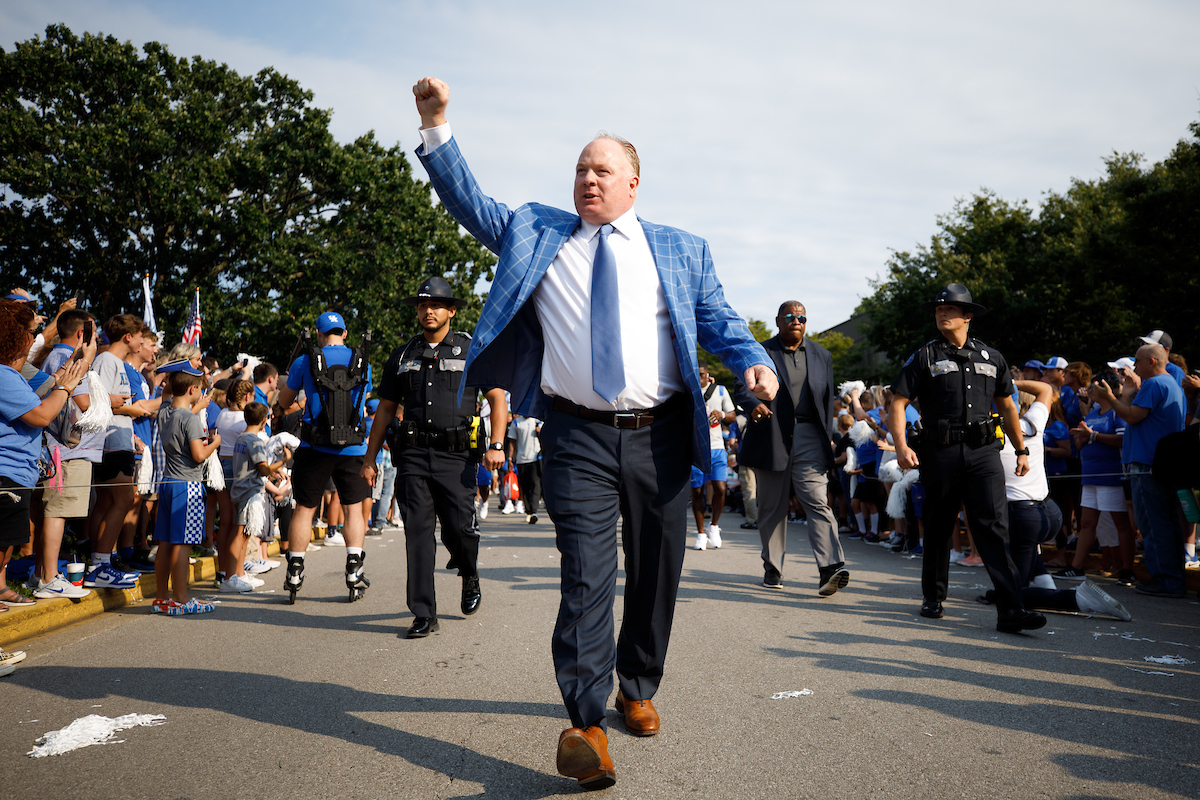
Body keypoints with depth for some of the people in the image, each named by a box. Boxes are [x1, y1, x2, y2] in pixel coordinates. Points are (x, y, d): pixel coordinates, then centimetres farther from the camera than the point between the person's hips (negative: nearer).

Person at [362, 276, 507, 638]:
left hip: (456, 455, -2)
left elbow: (497, 398, 5)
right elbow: (385, 408, 19)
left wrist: (496, 444, -8)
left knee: (458, 529, -4)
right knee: (417, 532, -2)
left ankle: (470, 577, 30)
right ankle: (424, 614, 5)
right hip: (413, 455, 3)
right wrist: (370, 457, 14)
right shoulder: (403, 356, 16)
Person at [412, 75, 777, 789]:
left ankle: (639, 690, 32)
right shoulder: (536, 234, 14)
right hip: (577, 436, -1)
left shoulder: (681, 250, 13)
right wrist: (437, 126, 1)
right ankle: (588, 724, -5)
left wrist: (755, 361, -12)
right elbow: (470, 201, 12)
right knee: (587, 574, -10)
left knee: (656, 572, 12)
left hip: (660, 436, 2)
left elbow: (718, 320, 8)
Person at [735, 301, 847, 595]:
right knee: (772, 507, 7)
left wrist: (827, 436, 12)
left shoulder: (821, 356, 16)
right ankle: (772, 569, 17)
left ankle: (831, 568, -20)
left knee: (818, 501, -13)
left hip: (809, 438, 1)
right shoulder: (760, 352, 6)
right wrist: (754, 404, -23)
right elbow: (741, 388, -1)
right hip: (771, 439, -1)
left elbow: (828, 398, 19)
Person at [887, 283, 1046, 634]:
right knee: (938, 527, 8)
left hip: (984, 451, 1)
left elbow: (1007, 407, 23)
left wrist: (1021, 450, 21)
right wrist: (902, 446, -16)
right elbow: (898, 405, -2)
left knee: (994, 526, -8)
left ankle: (1010, 610, -10)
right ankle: (933, 597, 24)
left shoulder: (991, 358, 14)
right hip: (940, 452, -1)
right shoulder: (924, 358, 4)